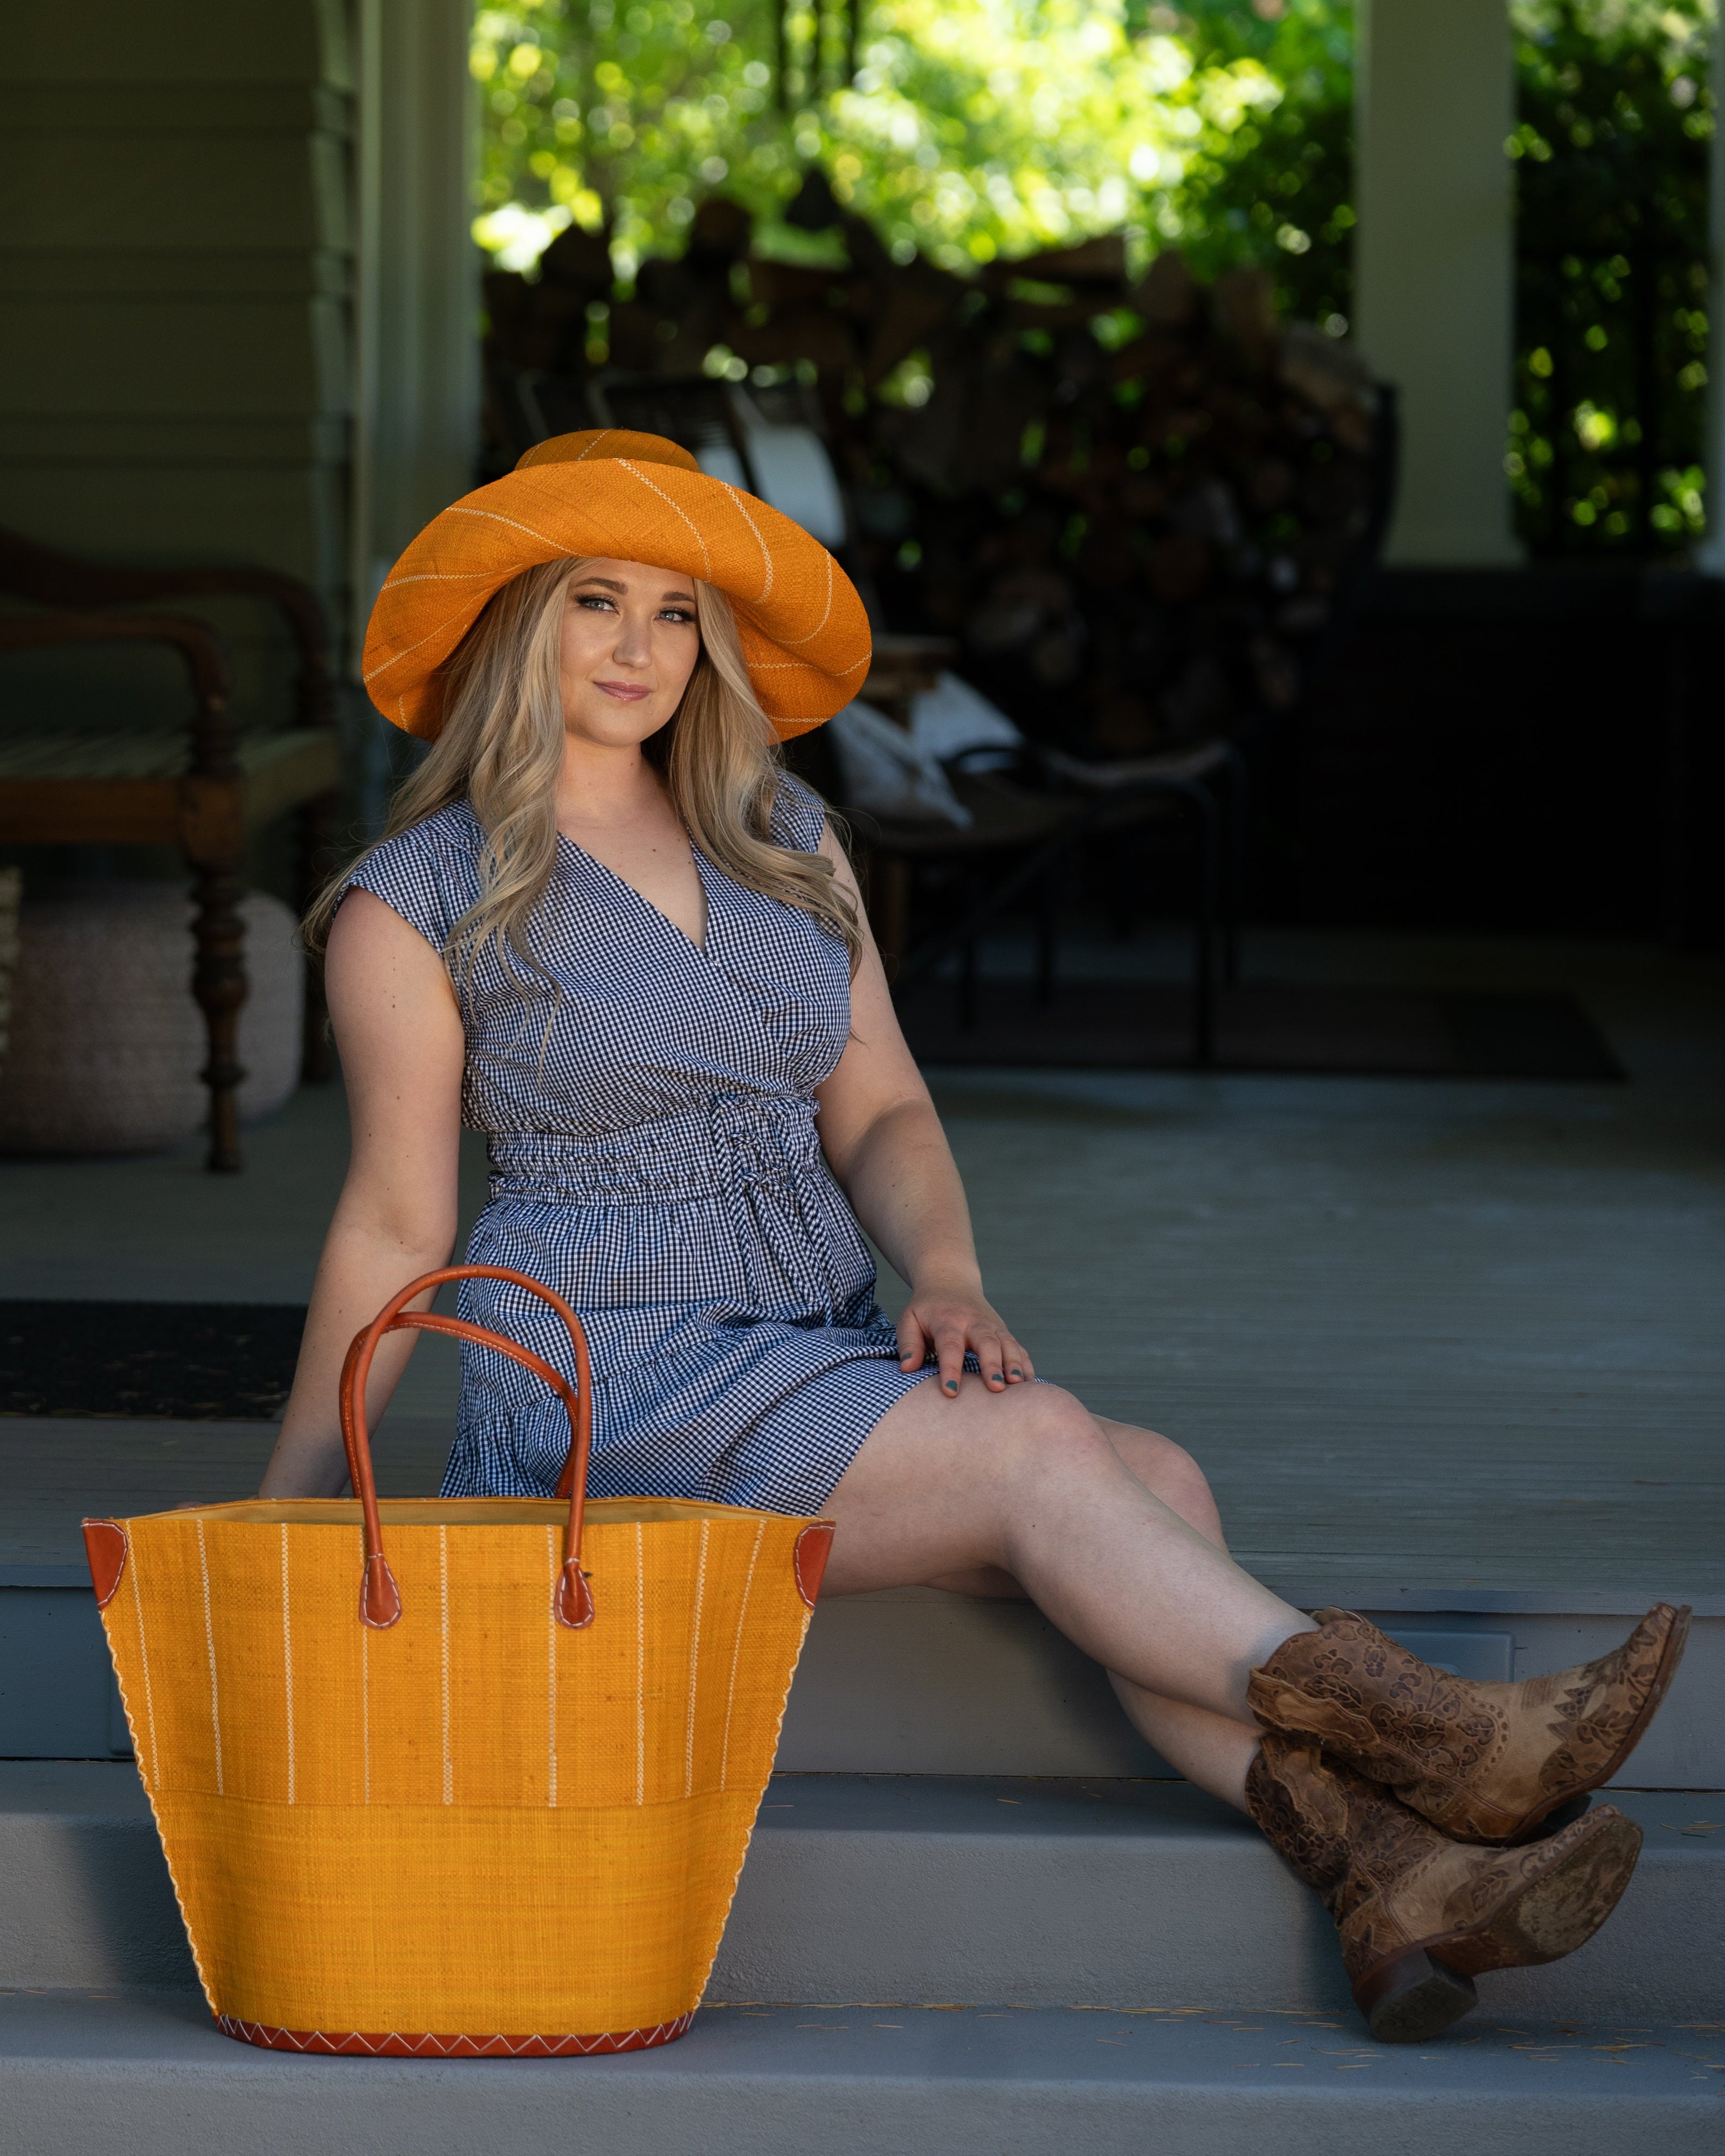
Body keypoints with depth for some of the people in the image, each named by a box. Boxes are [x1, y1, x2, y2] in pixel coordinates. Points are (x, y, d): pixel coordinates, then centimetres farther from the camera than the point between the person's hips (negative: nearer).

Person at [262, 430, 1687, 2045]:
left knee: (1154, 1485, -23)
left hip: (826, 1362, 5)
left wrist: (947, 1277, -11)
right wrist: (288, 1513, -2)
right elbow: (394, 1226, 0)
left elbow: (881, 1116, 9)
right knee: (1043, 1450, -27)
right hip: (612, 1388, -5)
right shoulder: (417, 900, -3)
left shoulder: (782, 839, 13)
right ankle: (1432, 1743, -35)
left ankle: (1378, 1871, -40)